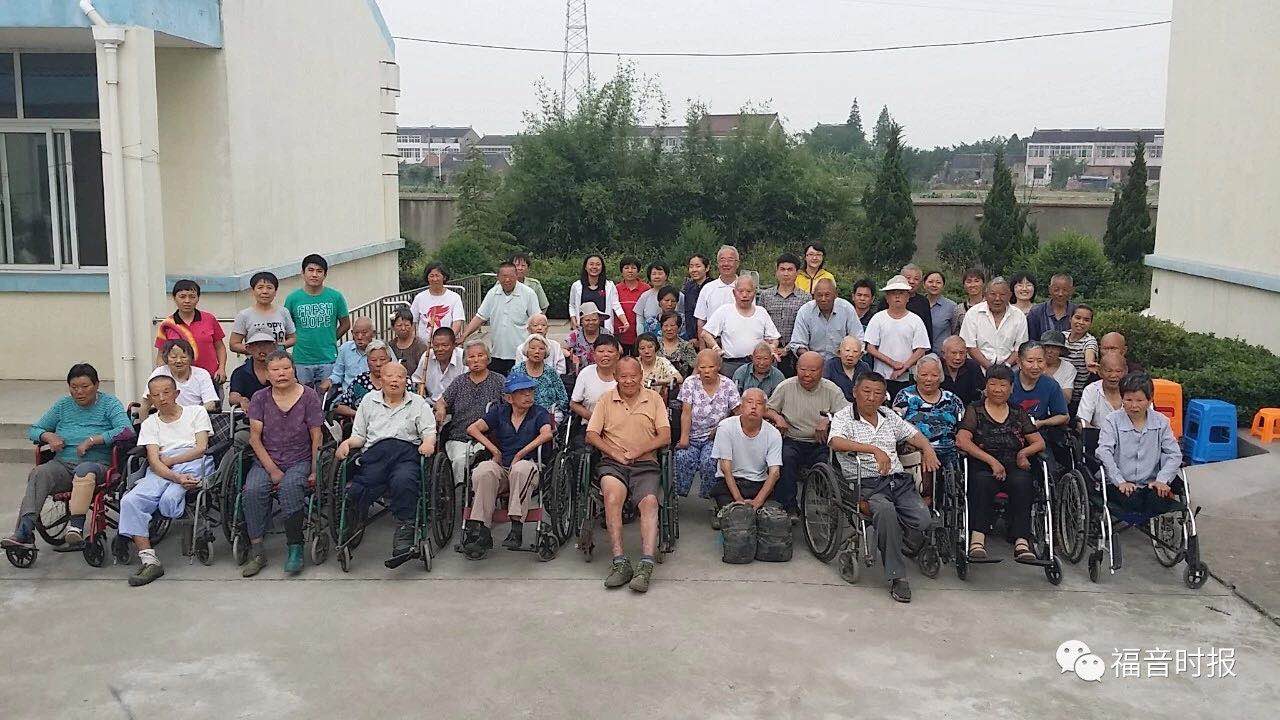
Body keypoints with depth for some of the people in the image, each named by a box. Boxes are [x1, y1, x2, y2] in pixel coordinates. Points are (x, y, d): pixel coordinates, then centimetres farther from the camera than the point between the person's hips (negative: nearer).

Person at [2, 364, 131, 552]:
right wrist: (48, 436, -1)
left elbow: (126, 429, -11)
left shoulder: (109, 403, 6)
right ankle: (23, 533, -42)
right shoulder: (63, 404, 19)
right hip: (62, 464, 4)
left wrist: (92, 440, -17)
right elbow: (33, 430, 23)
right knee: (39, 473, -29)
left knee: (84, 470, -39)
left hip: (97, 464, -3)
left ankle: (76, 525, -45)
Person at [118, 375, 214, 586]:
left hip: (193, 464, -3)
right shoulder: (149, 424, 22)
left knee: (168, 500, -37)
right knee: (130, 501, -27)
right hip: (160, 472, 4)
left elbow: (201, 448, 4)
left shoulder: (196, 412, 18)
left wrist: (169, 461, -3)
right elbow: (154, 461, 5)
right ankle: (149, 561, -29)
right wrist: (177, 478, -15)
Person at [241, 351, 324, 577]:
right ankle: (256, 552, -22)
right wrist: (272, 470, -9)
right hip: (266, 461, 2)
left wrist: (315, 471, -10)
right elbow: (254, 437, 1)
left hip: (299, 461, -2)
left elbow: (316, 438, 0)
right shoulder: (260, 398, 7)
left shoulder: (308, 396, 2)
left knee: (290, 487, -34)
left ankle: (294, 548, -24)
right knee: (252, 490, -28)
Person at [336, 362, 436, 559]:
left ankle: (404, 540, -36)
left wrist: (428, 442, -12)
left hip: (407, 452, -2)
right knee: (355, 491, -28)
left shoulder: (418, 403, 22)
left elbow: (429, 432, 12)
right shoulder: (369, 400, 28)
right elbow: (359, 436, 25)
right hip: (375, 452, 2)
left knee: (403, 481, -37)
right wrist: (347, 443, 3)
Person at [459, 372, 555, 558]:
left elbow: (547, 434, -10)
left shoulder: (539, 413, 11)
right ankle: (482, 531, -32)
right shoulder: (500, 412, 18)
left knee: (522, 468, -38)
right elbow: (472, 429, 8)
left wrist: (520, 454, -13)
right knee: (483, 471, -32)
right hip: (501, 468, 2)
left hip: (527, 465, -2)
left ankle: (517, 528, -38)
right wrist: (494, 450, -2)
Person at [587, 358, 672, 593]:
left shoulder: (653, 399, 15)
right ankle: (619, 562, -33)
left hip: (645, 464, 0)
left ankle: (646, 564, -38)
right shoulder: (606, 400, 16)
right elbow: (591, 435, 8)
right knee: (612, 494, -32)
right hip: (612, 463, 0)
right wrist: (615, 453, -8)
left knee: (649, 501, -29)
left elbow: (665, 436, 5)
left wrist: (637, 451, -9)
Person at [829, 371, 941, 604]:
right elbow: (836, 442, -17)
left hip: (900, 480, 5)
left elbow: (914, 435, 23)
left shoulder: (888, 415, 22)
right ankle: (897, 577, -27)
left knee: (925, 523, -21)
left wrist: (928, 450, -1)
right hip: (867, 484, -5)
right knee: (885, 510, -37)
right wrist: (874, 449, -28)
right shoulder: (844, 417, 3)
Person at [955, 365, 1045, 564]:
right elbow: (962, 440, -4)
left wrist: (1024, 452, -3)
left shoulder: (1018, 413, 21)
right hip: (983, 466, -2)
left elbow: (1039, 442, 20)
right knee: (982, 481, -37)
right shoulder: (975, 411, 12)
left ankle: (1022, 540, -39)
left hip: (1014, 467, 2)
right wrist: (992, 461, -13)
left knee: (1021, 482, -33)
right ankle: (977, 538, -44)